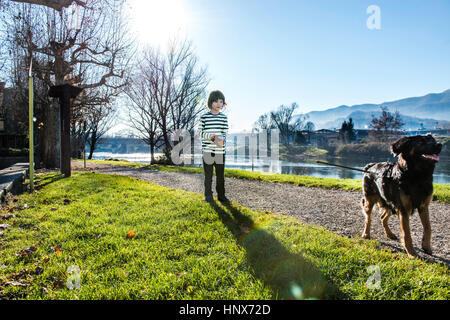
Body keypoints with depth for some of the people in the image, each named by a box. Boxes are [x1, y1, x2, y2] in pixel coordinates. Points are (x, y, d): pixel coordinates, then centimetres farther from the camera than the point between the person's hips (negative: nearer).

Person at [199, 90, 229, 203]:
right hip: (207, 150, -2)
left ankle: (221, 195, 18)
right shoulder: (204, 117, 0)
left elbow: (225, 133, 6)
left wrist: (221, 140, -16)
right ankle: (208, 195, 17)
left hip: (220, 151, 2)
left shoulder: (224, 118, 7)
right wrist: (212, 136, -17)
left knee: (221, 174, 7)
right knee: (208, 174, 5)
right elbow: (201, 133, 0)